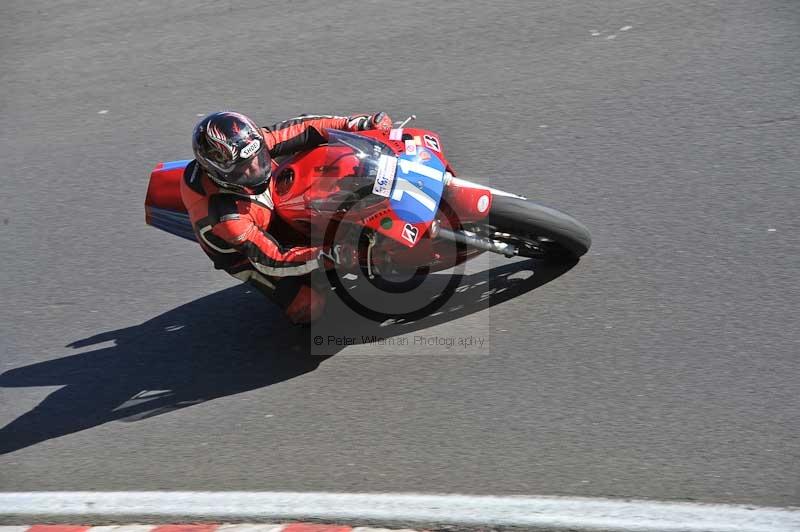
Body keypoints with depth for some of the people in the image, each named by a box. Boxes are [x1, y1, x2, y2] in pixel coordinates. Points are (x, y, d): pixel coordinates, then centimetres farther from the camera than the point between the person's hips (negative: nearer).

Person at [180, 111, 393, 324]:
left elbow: (302, 129, -22)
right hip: (249, 255, -5)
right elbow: (271, 262, -35)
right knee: (311, 307, -15)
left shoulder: (249, 143, -29)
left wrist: (356, 123, -30)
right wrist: (328, 256, -45)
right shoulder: (226, 217, -41)